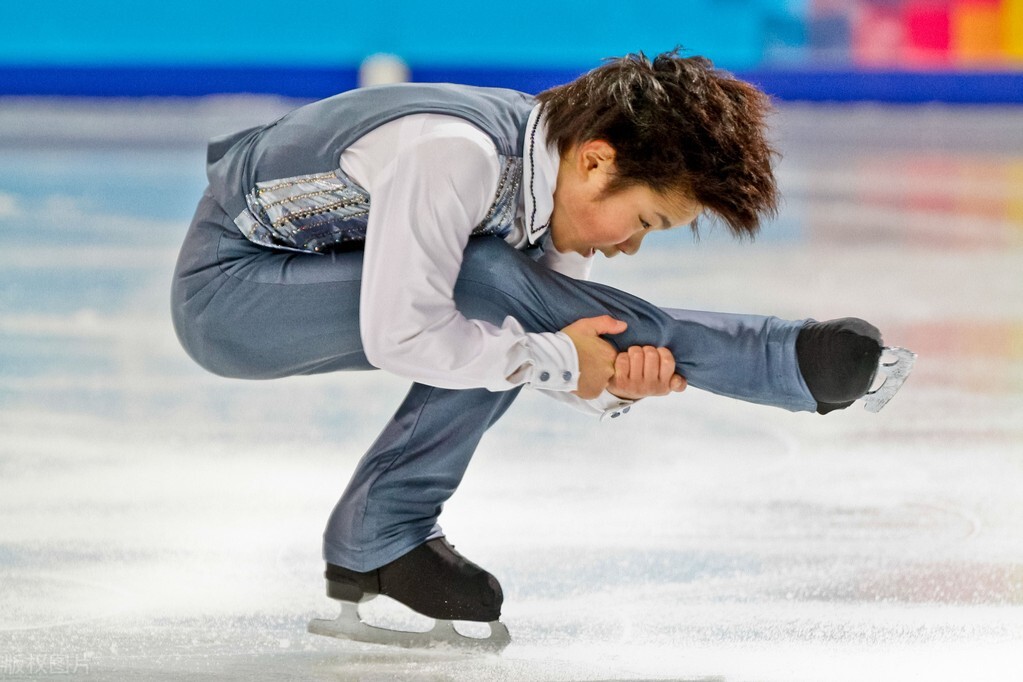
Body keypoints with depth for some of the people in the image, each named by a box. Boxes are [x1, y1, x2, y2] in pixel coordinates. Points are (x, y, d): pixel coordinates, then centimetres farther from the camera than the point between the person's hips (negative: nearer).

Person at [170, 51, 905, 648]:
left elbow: (575, 337, 3)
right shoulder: (454, 156, -30)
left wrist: (617, 384, -18)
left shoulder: (554, 176, -4)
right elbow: (399, 336, -32)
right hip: (226, 288, -9)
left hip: (314, 282, 9)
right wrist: (555, 359, -24)